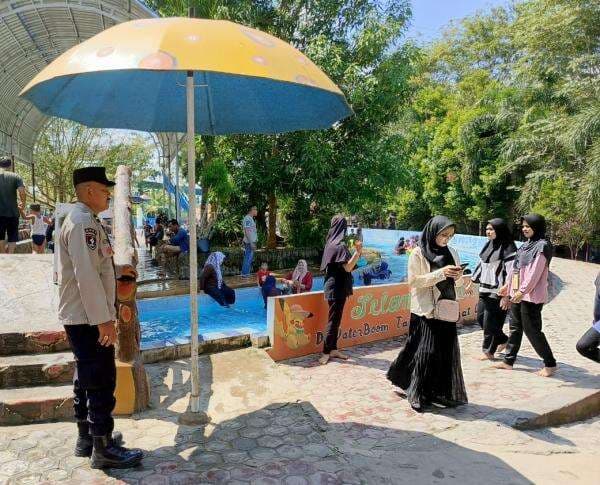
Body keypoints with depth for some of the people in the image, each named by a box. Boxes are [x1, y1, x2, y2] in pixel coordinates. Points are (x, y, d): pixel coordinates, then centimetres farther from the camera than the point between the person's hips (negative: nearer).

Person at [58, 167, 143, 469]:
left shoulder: (86, 221, 14)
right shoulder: (82, 223, -18)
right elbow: (85, 275, -25)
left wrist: (118, 272, 16)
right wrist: (103, 320, -24)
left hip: (84, 317, 11)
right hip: (89, 318, -11)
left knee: (86, 379, 18)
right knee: (101, 382, -2)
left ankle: (86, 439, 30)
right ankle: (103, 449, 8)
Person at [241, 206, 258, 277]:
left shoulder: (250, 218, 16)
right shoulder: (247, 218, -15)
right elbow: (247, 231, -21)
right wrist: (251, 243, -23)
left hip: (251, 242, 10)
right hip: (249, 242, -10)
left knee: (249, 258, 14)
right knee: (248, 258, -6)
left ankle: (246, 273, 20)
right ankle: (245, 274, -1)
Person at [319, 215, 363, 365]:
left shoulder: (332, 242, 10)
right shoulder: (339, 245, -17)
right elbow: (348, 267, -22)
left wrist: (355, 252, 20)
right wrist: (358, 252, -32)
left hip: (335, 286, 9)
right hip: (337, 287, -9)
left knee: (335, 319, 14)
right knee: (333, 320, -4)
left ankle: (333, 349, 21)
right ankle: (326, 352, 2)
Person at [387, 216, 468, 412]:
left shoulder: (452, 253, 10)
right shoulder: (418, 253, -5)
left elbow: (457, 283, 15)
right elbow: (414, 280, -12)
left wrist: (458, 276, -8)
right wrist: (440, 273, -19)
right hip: (426, 311, -5)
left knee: (447, 352, 6)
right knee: (425, 352, -5)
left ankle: (442, 393, 20)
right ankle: (418, 395, 9)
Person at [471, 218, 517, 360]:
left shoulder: (508, 248, -13)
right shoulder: (488, 245, 11)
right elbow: (480, 265, 18)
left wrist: (506, 295, -20)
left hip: (497, 291, -8)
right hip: (484, 289, 8)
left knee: (490, 322, -1)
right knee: (480, 317, 12)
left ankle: (488, 351, 15)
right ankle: (503, 340, 32)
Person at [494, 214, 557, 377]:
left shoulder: (542, 246, -12)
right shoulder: (526, 245, 14)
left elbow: (535, 272, -19)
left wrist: (522, 291, -22)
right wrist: (507, 285, 17)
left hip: (531, 296, -9)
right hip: (517, 293, 9)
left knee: (531, 330, -2)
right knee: (515, 327, 13)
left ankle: (550, 364, 13)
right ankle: (508, 361, 21)